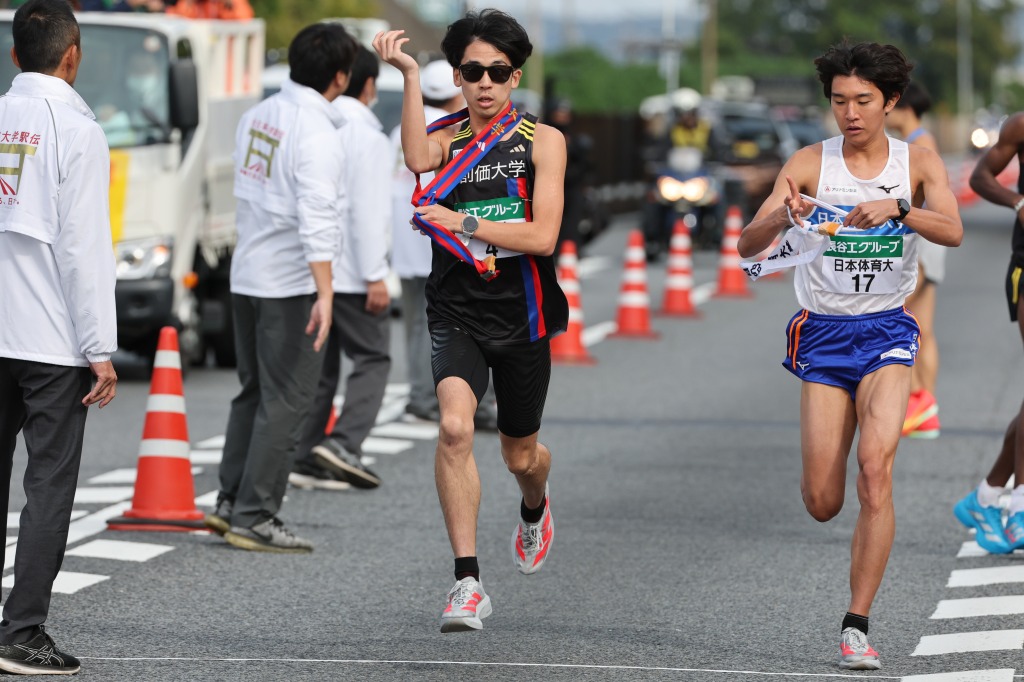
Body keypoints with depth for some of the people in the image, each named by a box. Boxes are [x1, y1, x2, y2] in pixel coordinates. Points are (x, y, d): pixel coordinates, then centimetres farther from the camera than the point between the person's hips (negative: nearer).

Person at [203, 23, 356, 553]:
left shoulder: (258, 116, 7)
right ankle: (254, 518, -2)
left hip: (247, 275, 9)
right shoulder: (318, 134, -18)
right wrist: (324, 293, -31)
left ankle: (230, 503, 20)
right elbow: (316, 217, -27)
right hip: (291, 284, -9)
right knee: (285, 403, -3)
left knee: (254, 392, 18)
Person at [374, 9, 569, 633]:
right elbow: (418, 158, -23)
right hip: (457, 314, 0)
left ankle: (534, 508, 55)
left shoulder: (542, 141, -1)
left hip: (521, 317, 0)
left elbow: (542, 236, -11)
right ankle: (468, 582, -22)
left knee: (521, 457, 15)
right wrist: (410, 76, -28)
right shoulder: (448, 141, 3)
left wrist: (465, 224, -16)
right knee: (455, 427, -26)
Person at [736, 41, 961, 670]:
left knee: (876, 466, -22)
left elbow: (953, 231, -19)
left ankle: (857, 628, -16)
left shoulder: (918, 162, -1)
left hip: (886, 330, -1)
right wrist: (781, 217, -30)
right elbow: (748, 246, -8)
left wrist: (898, 209, -37)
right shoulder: (810, 164, 0)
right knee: (822, 504, -3)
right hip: (823, 332, 1)